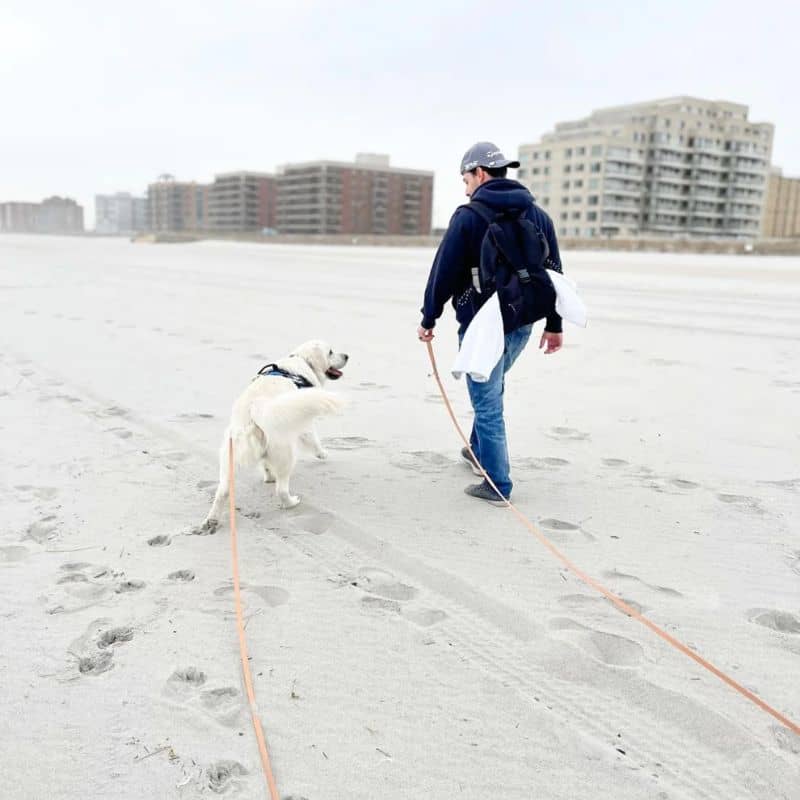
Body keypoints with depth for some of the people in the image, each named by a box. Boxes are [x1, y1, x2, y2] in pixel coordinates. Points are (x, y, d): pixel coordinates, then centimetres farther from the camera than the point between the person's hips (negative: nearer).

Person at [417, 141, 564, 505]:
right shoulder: (538, 215, 9)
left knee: (487, 402, 1)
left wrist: (428, 318, 1)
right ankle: (479, 451, 42)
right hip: (522, 323, 7)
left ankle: (497, 485, 6)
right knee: (492, 389, 27)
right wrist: (554, 324, 17)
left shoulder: (468, 216, -9)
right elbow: (553, 272, 12)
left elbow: (444, 271, -10)